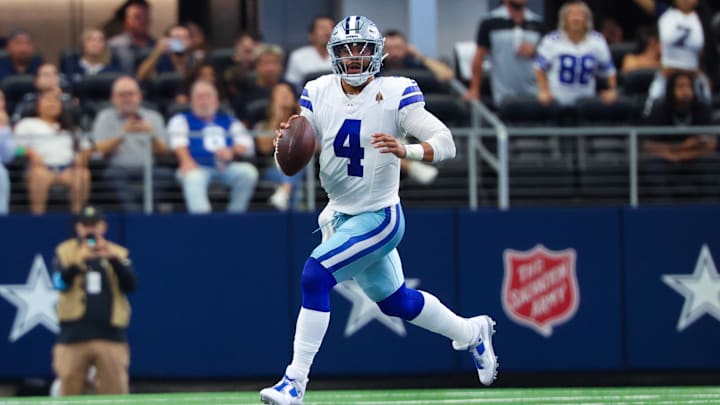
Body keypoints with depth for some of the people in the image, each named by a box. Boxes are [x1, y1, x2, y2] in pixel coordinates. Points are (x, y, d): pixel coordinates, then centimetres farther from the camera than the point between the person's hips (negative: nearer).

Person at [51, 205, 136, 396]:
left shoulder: (119, 253, 13)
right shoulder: (65, 251, 10)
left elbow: (131, 285, -2)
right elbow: (60, 282, -7)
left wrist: (113, 259, -17)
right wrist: (80, 261, -24)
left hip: (110, 335, 0)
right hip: (73, 337, 0)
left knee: (115, 392, -5)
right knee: (69, 390, -2)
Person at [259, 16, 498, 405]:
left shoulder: (396, 94, -15)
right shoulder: (318, 93, -2)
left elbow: (446, 143, -20)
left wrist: (406, 151, -39)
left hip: (378, 217, -6)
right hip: (340, 215, 6)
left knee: (315, 274, -23)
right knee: (394, 300, 21)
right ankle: (472, 333, 45)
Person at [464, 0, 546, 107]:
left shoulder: (537, 23, 8)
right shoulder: (490, 22, -2)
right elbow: (479, 58, 2)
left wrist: (533, 51, -7)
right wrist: (474, 89, 0)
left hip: (533, 94, 3)